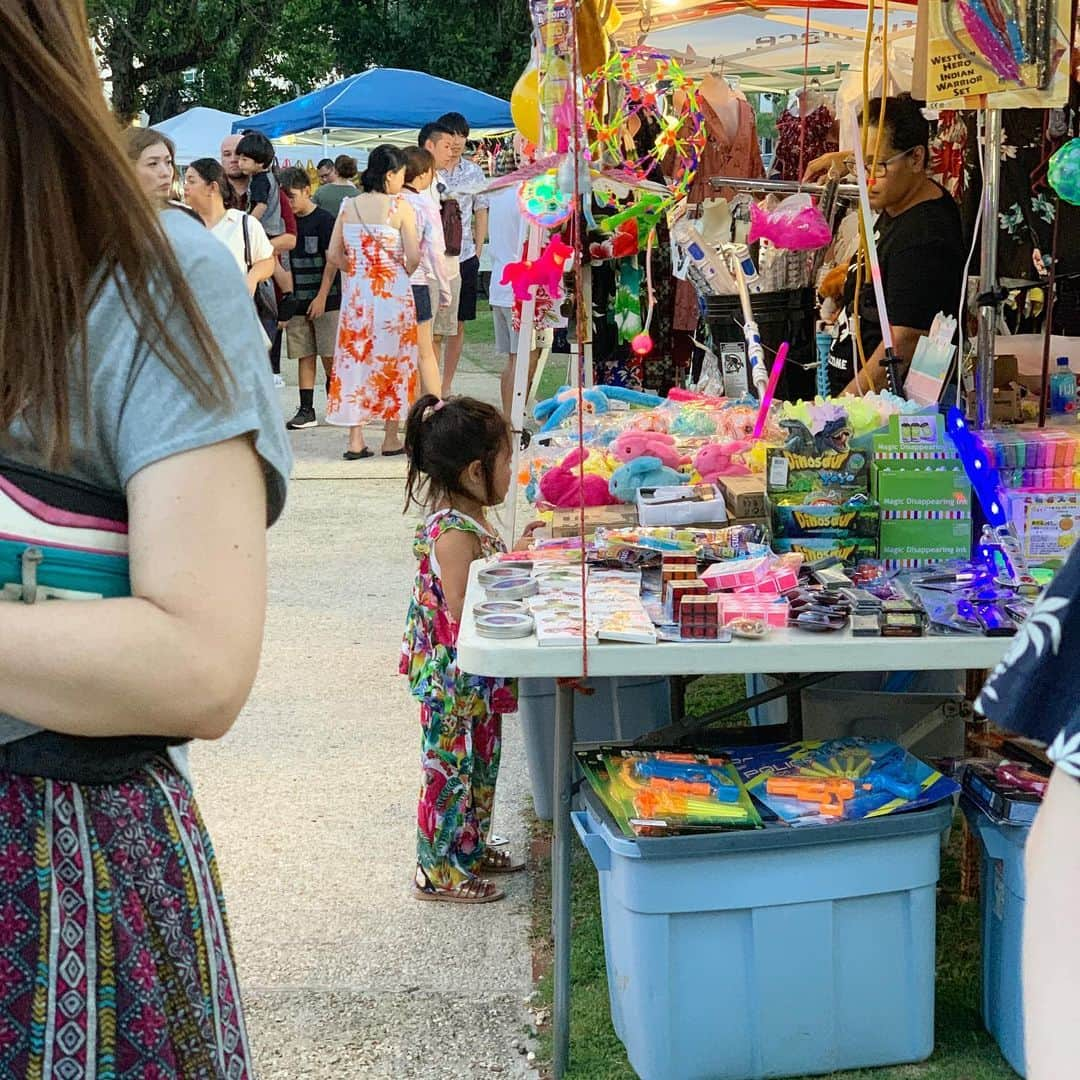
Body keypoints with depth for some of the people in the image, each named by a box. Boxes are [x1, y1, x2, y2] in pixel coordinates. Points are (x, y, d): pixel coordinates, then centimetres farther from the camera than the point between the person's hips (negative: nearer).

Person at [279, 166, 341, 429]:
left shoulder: (324, 220, -6)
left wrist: (322, 296, -14)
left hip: (326, 300, -5)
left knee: (330, 356, -5)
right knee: (305, 356, 5)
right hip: (297, 301, 5)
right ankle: (306, 410, 8)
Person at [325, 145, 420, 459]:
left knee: (355, 358, 8)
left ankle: (355, 439, 5)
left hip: (356, 292, 3)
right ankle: (391, 438, 14)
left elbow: (334, 255, 4)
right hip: (393, 292, -3)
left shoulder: (348, 206, 3)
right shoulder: (400, 207, -9)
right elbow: (413, 257, -12)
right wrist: (403, 273, 8)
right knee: (392, 360, 8)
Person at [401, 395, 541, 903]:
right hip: (454, 679, -10)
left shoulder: (470, 521, 7)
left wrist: (516, 552, 8)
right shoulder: (452, 532, -25)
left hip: (475, 682, 10)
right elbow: (463, 610, -27)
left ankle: (470, 849, 37)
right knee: (451, 767, 2)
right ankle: (438, 871, 14)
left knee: (479, 762, 21)